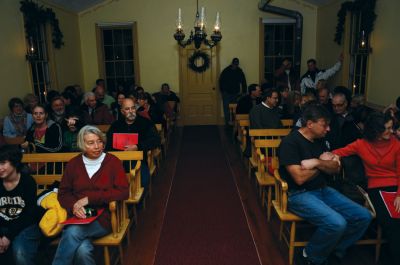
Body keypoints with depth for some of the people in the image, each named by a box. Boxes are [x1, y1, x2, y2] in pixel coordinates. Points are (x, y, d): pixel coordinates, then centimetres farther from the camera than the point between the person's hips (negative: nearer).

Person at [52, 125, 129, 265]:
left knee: (73, 232, -29)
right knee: (83, 250, -29)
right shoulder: (73, 163, 12)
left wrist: (89, 198, -13)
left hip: (104, 217, -2)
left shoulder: (113, 162, 2)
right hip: (78, 217, 2)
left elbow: (123, 192, -7)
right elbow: (63, 193, 12)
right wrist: (73, 206, -11)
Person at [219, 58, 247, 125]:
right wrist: (222, 91, -7)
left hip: (236, 93, 2)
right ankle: (227, 123, 5)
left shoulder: (240, 72, 2)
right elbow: (221, 81, -1)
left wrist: (244, 91, 2)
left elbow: (243, 82, 8)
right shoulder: (226, 71, -5)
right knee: (226, 108, -2)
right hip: (226, 93, -2)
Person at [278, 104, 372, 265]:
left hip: (323, 190, 8)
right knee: (337, 223, -29)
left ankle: (334, 249, 17)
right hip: (299, 194, -8)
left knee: (364, 216, -2)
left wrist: (317, 163, -16)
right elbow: (300, 178, -22)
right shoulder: (290, 143, -15)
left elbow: (336, 169, 6)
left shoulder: (320, 140, 9)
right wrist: (323, 163, -6)